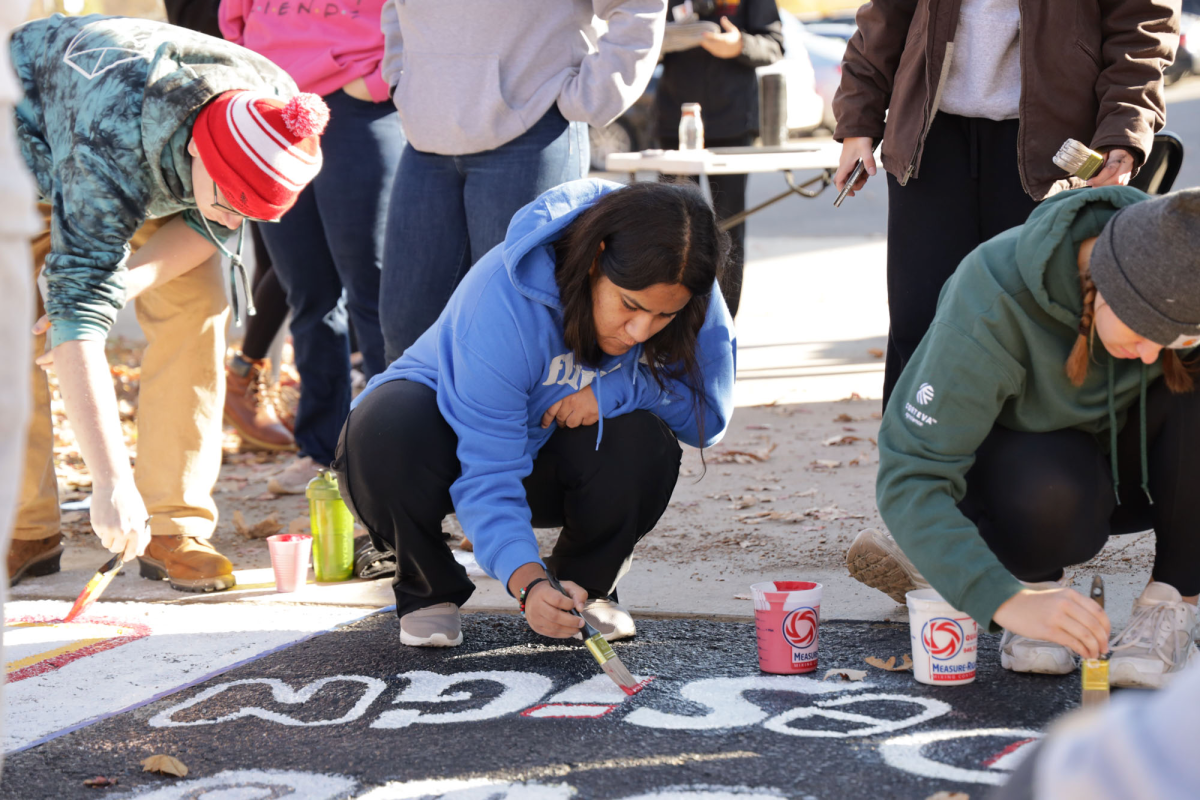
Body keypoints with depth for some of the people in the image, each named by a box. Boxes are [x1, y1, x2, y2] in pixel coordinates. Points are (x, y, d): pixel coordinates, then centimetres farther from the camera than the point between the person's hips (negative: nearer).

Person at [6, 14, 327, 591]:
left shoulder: (274, 112, -32)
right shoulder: (107, 154, -47)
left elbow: (210, 225, -15)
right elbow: (78, 316, -50)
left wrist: (126, 279, -34)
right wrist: (111, 483, -56)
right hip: (35, 129, -4)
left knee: (195, 307, -12)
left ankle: (174, 527, -8)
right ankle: (26, 531, -2)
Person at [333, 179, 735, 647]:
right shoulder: (506, 298, -38)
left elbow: (708, 415, -17)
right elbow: (486, 475, -40)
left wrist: (616, 389, -35)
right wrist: (528, 585, -55)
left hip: (552, 459, 3)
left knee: (643, 443, -30)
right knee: (389, 430, -38)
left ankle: (583, 584, 2)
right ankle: (427, 589, -7)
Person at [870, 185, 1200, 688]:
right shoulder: (990, 306, -35)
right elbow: (908, 480, -37)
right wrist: (1008, 602, -50)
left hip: (1131, 468, 4)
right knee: (1050, 497, -39)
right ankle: (1037, 583, -4)